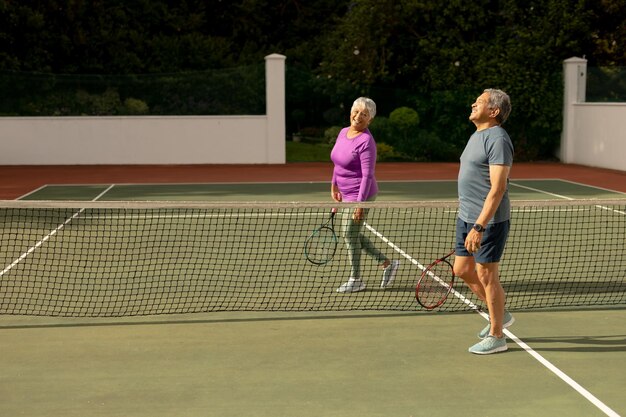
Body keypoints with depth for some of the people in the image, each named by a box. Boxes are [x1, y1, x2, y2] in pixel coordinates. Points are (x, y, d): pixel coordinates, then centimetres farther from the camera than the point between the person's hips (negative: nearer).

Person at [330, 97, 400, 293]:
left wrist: (360, 203, -24)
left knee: (350, 234, 0)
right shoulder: (343, 132, 7)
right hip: (346, 194, 9)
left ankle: (356, 279, 16)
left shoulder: (366, 141, -19)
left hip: (360, 195, -9)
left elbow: (367, 175, -21)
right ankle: (387, 263, 26)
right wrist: (334, 186, 15)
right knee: (351, 234, 16)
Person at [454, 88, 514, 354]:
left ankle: (496, 336, 14)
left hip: (488, 221, -10)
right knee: (462, 270, 15)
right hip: (466, 217, 10)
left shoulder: (498, 140, -17)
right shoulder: (477, 136, 14)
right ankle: (500, 315, 33)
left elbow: (497, 189, -23)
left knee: (486, 276, 0)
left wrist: (479, 227, -27)